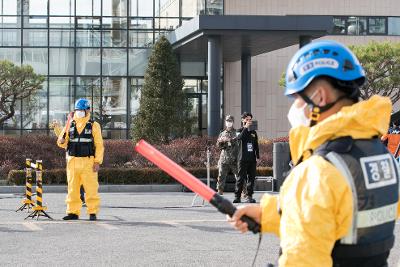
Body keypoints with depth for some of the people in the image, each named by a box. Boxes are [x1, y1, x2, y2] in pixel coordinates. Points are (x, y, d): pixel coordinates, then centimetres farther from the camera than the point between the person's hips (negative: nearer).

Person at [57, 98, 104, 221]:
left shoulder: (94, 126, 2)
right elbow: (62, 143, 14)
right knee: (72, 189, 6)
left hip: (88, 162, -4)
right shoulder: (70, 125, 12)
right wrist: (62, 141, -11)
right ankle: (73, 212, 11)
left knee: (91, 189, -5)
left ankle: (93, 212, 0)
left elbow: (99, 145, -1)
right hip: (72, 161, 4)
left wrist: (97, 162, -9)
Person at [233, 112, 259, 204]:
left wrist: (257, 156, 11)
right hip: (243, 159, -4)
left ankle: (249, 196, 8)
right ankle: (237, 197, -3)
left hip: (252, 159, 4)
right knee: (241, 177, -6)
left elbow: (256, 146, 18)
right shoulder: (240, 131, 3)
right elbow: (240, 137, -20)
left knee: (251, 177, 3)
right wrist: (246, 128, -17)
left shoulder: (253, 132, 16)